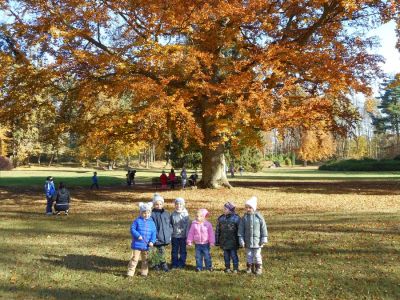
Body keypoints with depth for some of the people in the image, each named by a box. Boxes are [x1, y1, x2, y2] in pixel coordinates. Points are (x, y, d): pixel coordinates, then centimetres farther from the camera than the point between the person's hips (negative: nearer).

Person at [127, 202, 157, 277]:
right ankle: (130, 271, 9)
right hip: (137, 244, -3)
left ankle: (144, 271, 29)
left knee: (145, 259, 15)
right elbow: (132, 229, -8)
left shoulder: (151, 222, 2)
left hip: (147, 245, 3)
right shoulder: (137, 221, -6)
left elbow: (154, 232, 3)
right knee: (134, 258, 0)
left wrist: (152, 241, -8)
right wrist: (138, 235, -21)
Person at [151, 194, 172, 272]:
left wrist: (170, 233, 7)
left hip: (166, 237, 5)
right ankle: (164, 265, 8)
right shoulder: (152, 214, -8)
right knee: (161, 251, -5)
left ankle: (158, 264, 30)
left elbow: (170, 224, 13)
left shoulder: (166, 213, 6)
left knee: (161, 251, 15)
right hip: (157, 238, -5)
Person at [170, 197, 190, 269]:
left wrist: (187, 236, -3)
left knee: (183, 251, 7)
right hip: (174, 236, 1)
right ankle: (174, 264, 20)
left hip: (183, 236, -1)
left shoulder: (185, 214, -3)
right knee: (174, 251, 9)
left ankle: (182, 263, 19)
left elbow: (188, 226, -1)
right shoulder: (173, 215, 0)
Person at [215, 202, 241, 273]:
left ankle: (236, 268, 18)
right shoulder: (221, 218, 3)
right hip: (224, 241, 4)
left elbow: (239, 230, -6)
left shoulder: (236, 218, -9)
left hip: (233, 242, -4)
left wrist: (239, 241, -6)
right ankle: (227, 267, 25)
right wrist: (217, 241, 8)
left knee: (234, 255, 4)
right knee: (226, 255, 12)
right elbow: (217, 230, 9)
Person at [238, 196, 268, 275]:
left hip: (257, 240, -2)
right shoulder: (244, 217, -2)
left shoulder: (259, 217, -7)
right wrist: (241, 239, -2)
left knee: (257, 255, 3)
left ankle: (259, 268, 18)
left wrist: (264, 238, -3)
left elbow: (263, 228, -2)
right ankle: (250, 267, 26)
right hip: (248, 241, 2)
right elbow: (241, 229, 1)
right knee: (249, 255, 12)